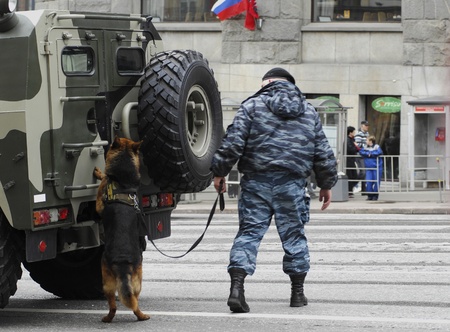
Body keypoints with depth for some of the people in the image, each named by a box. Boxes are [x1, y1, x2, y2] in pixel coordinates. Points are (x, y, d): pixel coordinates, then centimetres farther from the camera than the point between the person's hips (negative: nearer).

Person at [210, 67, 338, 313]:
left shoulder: (253, 105, 3)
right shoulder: (309, 111, 14)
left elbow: (233, 141, -6)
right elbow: (323, 152, 15)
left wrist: (219, 172, 2)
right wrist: (326, 184, 25)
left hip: (257, 182, -1)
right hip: (292, 184, 2)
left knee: (249, 232, 0)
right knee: (294, 235, 12)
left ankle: (237, 287, -14)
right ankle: (297, 292, 18)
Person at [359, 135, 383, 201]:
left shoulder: (376, 147, -2)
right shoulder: (366, 147, 12)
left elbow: (379, 152, -19)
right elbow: (361, 152, 1)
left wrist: (371, 154, -12)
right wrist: (367, 153, -13)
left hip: (376, 168, -4)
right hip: (368, 168, 4)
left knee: (376, 182, -2)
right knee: (368, 182, -4)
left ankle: (375, 195, 8)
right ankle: (370, 195, 4)